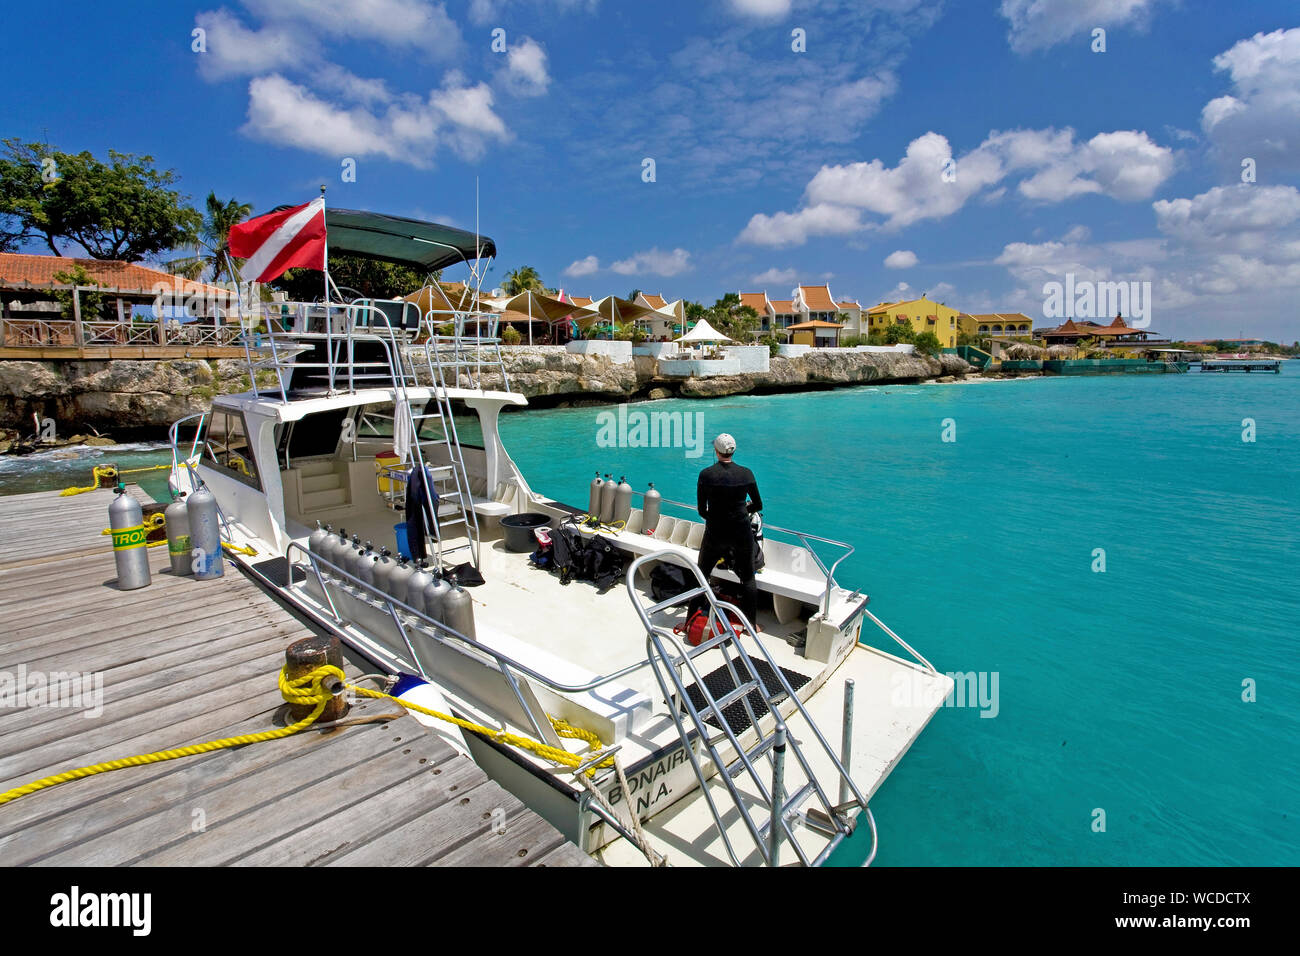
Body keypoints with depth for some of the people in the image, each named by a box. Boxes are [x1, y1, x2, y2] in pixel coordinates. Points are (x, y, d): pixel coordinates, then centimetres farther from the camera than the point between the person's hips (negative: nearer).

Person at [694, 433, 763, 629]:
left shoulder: (706, 474, -10)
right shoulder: (746, 473, -5)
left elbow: (701, 510, -5)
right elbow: (758, 505, 6)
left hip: (715, 533, -1)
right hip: (742, 533, 1)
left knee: (701, 575, 16)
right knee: (748, 578, 16)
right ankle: (751, 624, 23)